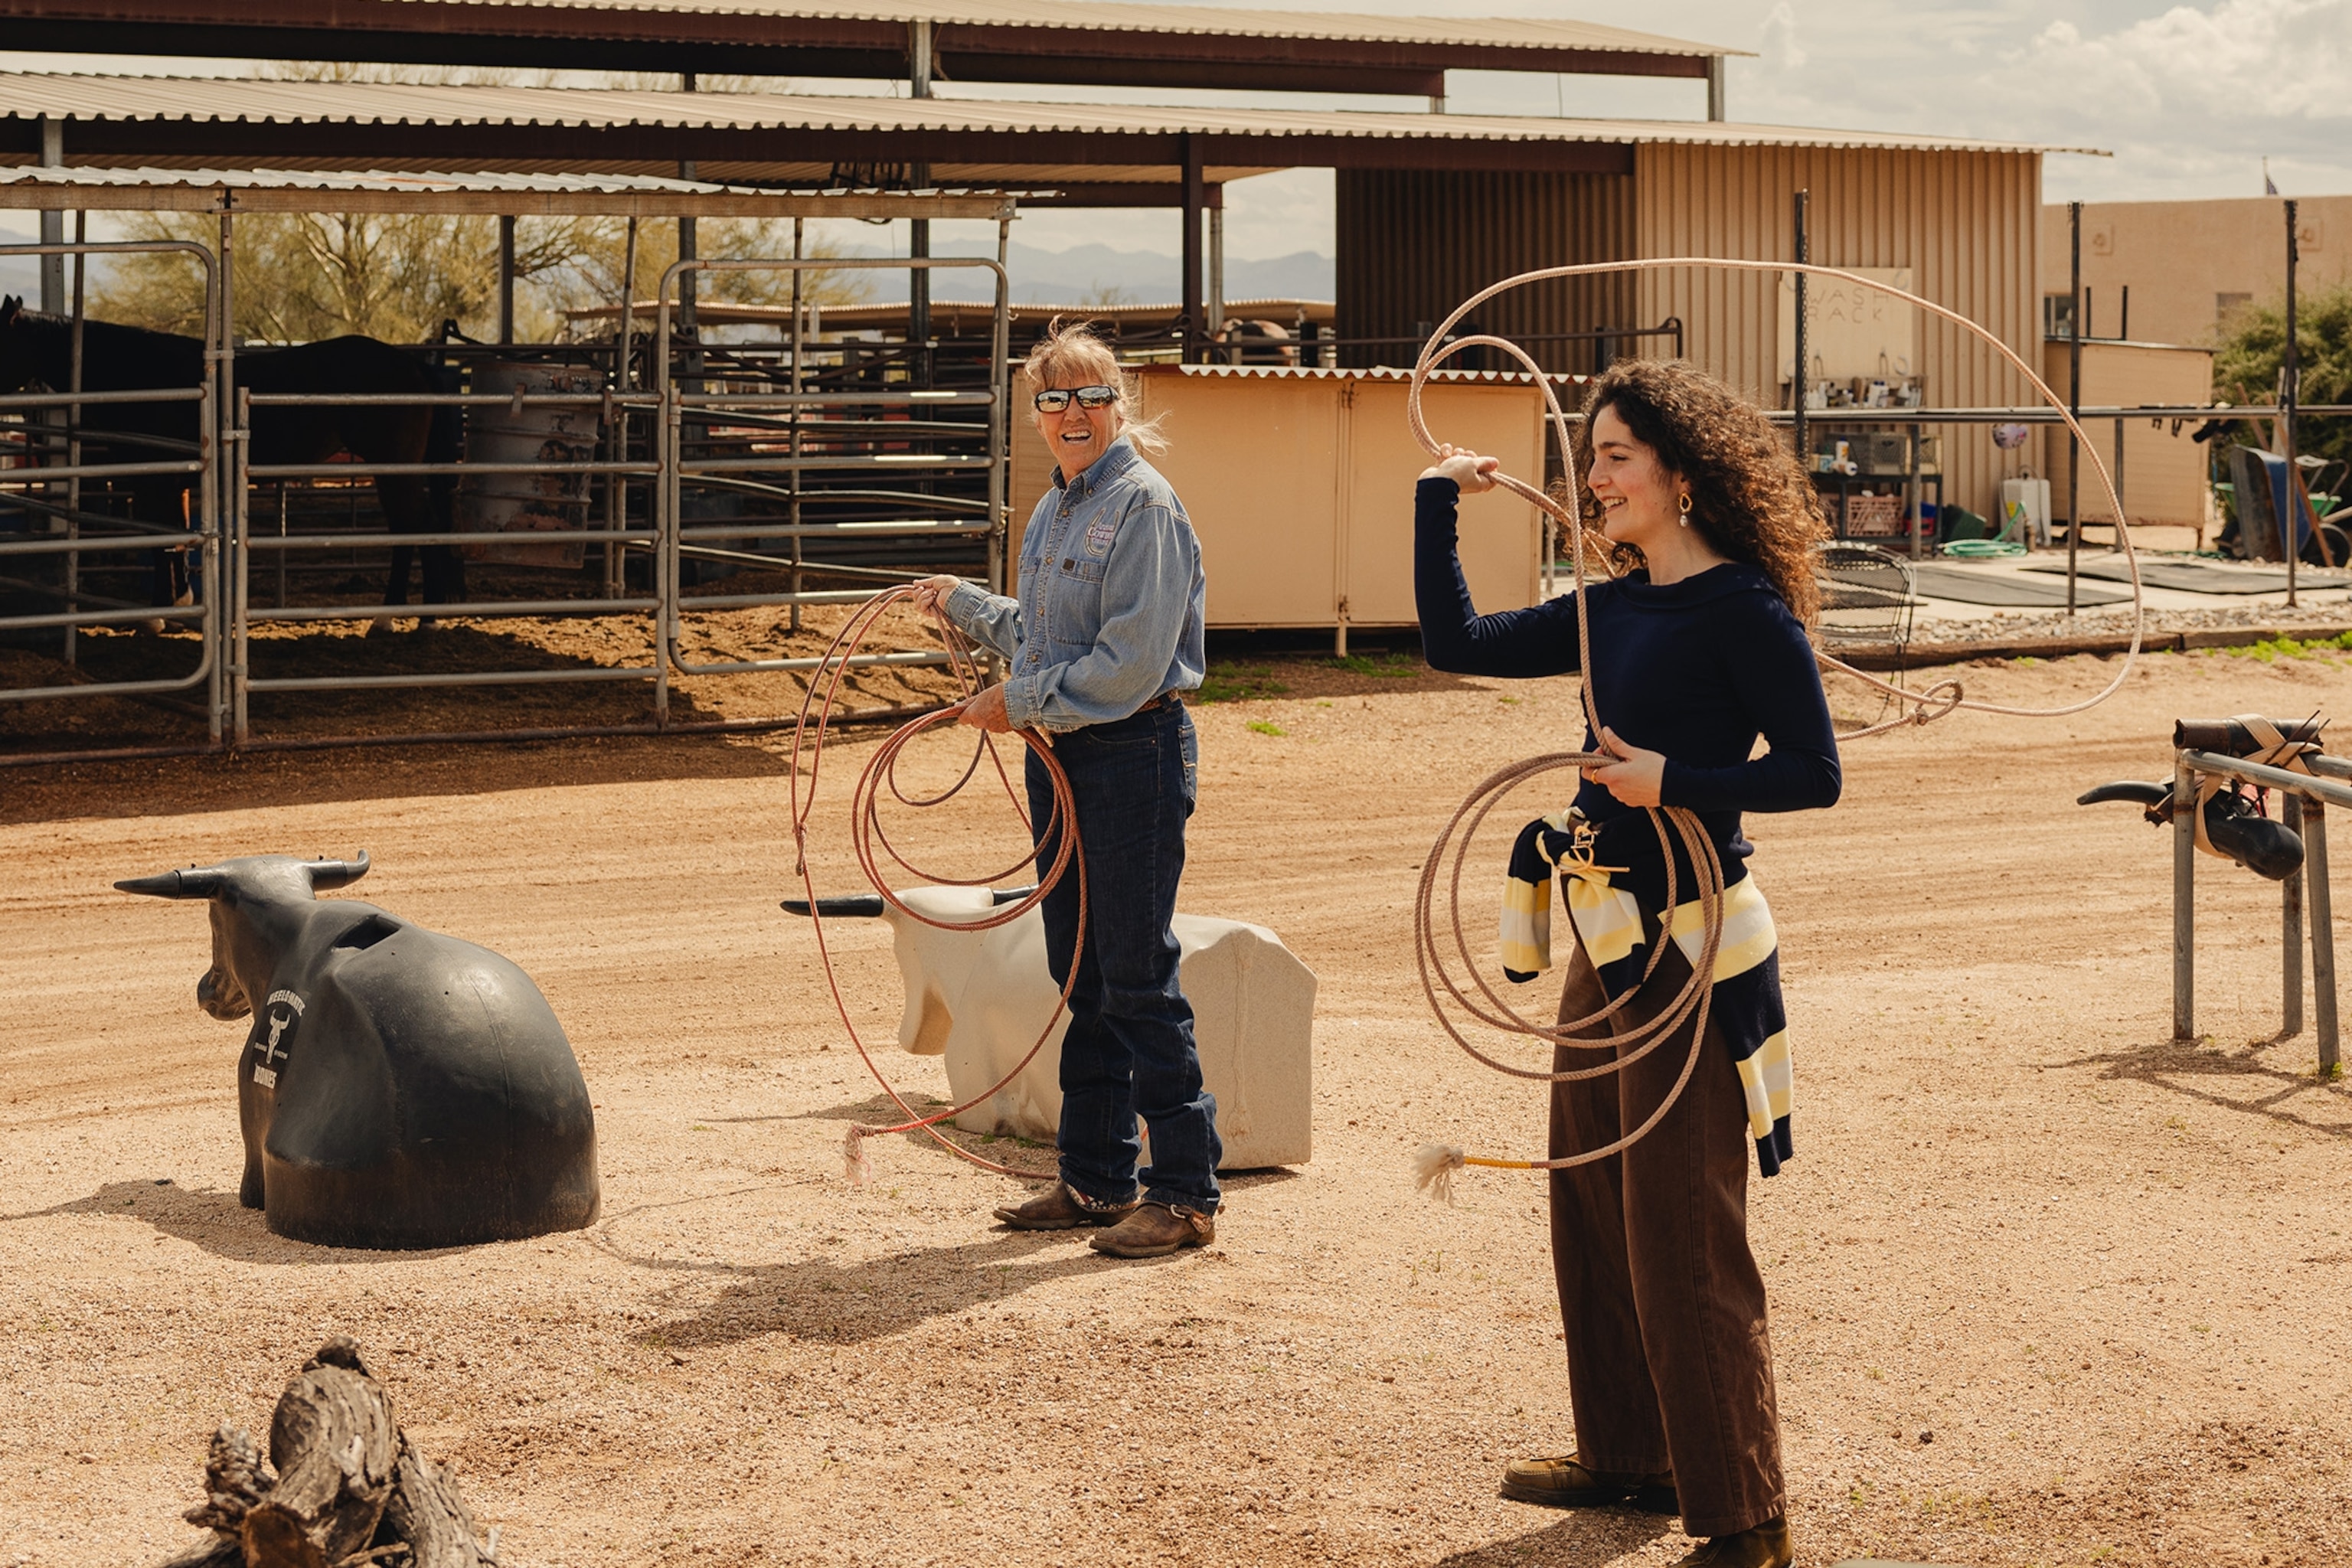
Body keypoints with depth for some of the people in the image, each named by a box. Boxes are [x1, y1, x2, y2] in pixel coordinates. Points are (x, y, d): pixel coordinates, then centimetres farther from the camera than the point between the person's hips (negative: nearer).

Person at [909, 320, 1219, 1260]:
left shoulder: (1144, 505, -13)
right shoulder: (1053, 512, 15)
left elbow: (1130, 662, -20)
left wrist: (1019, 701, -14)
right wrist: (962, 603, 29)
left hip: (1136, 756, -9)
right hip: (1059, 759, 9)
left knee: (1138, 977, -7)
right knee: (1081, 973, 13)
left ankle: (1185, 1192, 0)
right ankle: (1096, 1178, 21)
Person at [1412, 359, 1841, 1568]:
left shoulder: (1744, 608, -12)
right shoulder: (1611, 610, 10)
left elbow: (1814, 772, -14)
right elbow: (1456, 642, 15)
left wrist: (1676, 781, -22)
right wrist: (1439, 500, 13)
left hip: (1690, 945, -9)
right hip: (1605, 938, 9)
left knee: (1681, 1237, -5)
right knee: (1589, 1208, 17)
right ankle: (1625, 1457, 32)